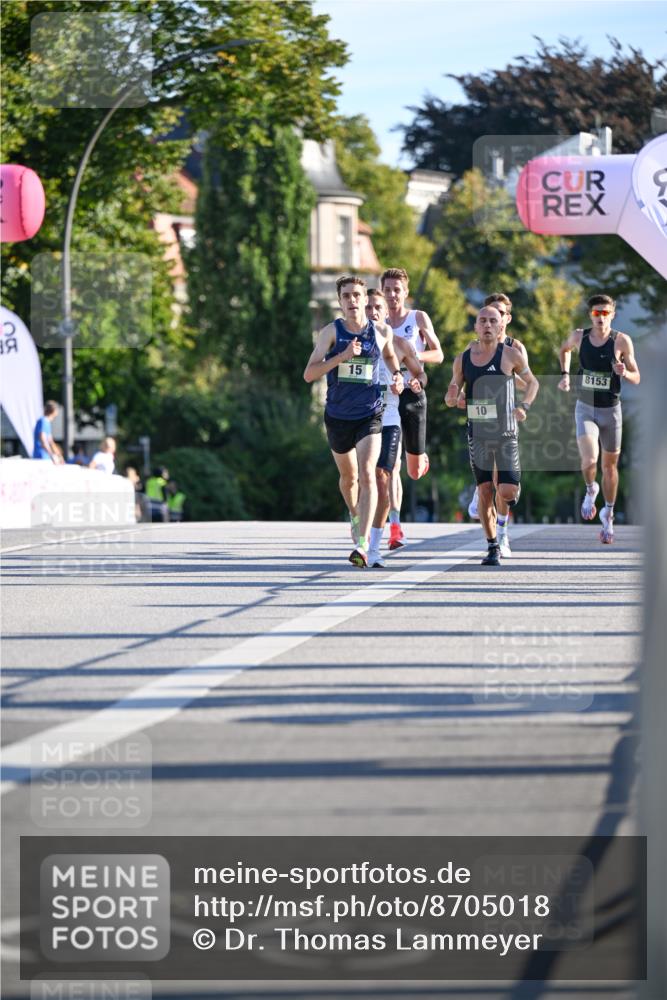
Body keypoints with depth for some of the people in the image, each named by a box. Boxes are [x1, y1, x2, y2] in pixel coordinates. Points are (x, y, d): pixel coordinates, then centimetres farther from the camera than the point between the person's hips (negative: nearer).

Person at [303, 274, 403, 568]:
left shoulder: (382, 331, 0)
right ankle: (355, 517, 50)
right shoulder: (331, 331, -5)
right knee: (348, 476, 18)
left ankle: (362, 544, -25)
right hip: (337, 416, 1)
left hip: (370, 415, -1)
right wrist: (342, 356, -24)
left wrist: (397, 374, 4)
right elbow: (309, 373, -13)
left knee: (367, 474, -19)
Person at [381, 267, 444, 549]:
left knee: (415, 472, 7)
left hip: (412, 395, -1)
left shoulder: (419, 318, 4)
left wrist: (411, 354, -14)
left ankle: (422, 460, 46)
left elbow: (438, 355, 3)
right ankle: (395, 528, -15)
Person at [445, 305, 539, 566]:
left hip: (506, 434, -2)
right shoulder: (462, 360, 4)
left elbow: (532, 382, 9)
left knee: (506, 491, -10)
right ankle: (493, 547, 12)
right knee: (484, 492, 1)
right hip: (477, 434, 2)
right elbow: (451, 395, 14)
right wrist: (452, 399, -11)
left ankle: (514, 492, 28)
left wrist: (524, 406, -8)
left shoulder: (510, 355, -4)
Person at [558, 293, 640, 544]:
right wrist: (565, 375, 10)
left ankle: (608, 514, 30)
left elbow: (637, 378, -4)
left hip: (611, 410, 0)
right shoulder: (579, 337, -3)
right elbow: (565, 349, 22)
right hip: (585, 408, 0)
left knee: (610, 465, 11)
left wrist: (624, 373, -25)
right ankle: (590, 491, 12)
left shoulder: (622, 341, -9)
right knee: (589, 460, -21)